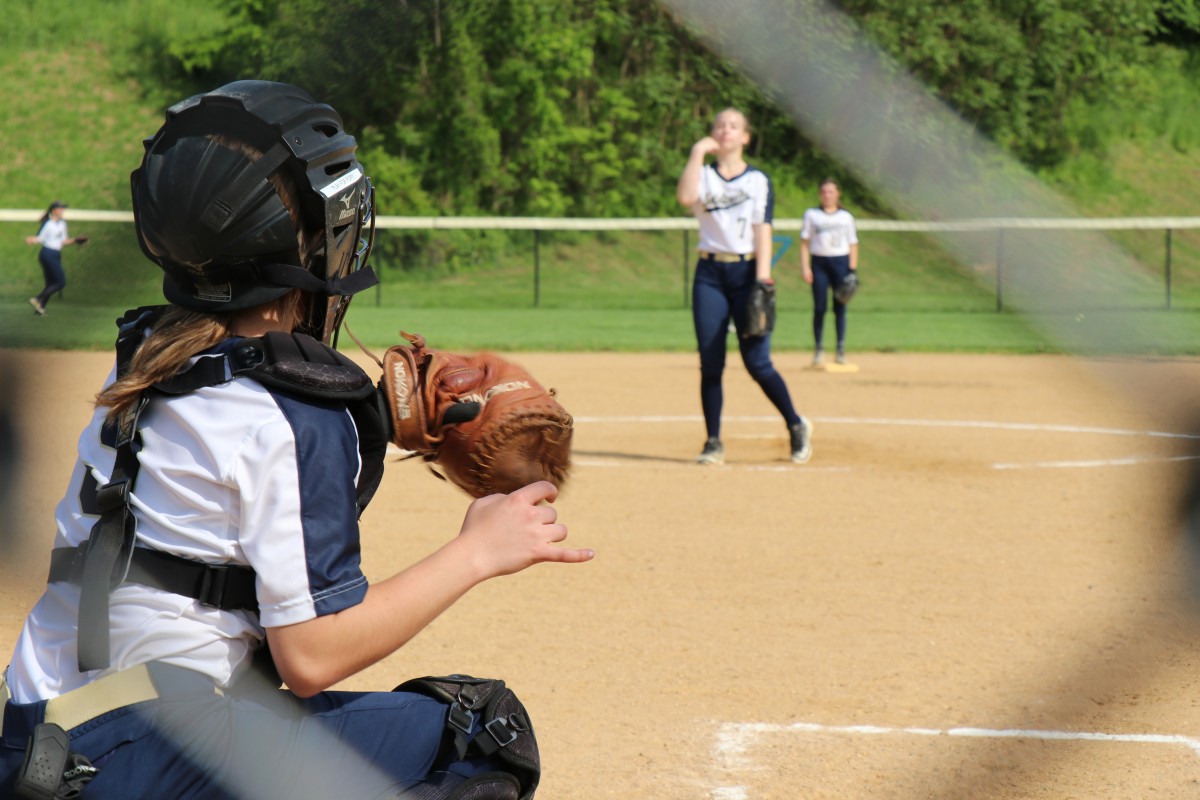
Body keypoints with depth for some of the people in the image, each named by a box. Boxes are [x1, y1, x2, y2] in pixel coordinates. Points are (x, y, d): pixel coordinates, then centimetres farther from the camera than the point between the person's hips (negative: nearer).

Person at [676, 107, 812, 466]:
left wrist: (763, 277, -14)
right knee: (710, 362, -1)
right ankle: (713, 442, 4)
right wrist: (697, 153, -10)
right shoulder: (704, 176, 9)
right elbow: (685, 197, -14)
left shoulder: (758, 180, 6)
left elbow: (762, 229, -3)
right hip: (709, 274, 2)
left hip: (746, 271, -2)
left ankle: (796, 426, 11)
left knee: (757, 362, -7)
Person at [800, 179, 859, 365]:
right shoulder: (811, 215, 9)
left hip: (841, 262, 1)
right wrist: (805, 268, -5)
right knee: (819, 307, -5)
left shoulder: (846, 217, 12)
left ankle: (841, 349, 3)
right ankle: (818, 349, 2)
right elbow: (804, 243, 6)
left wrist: (852, 270, 0)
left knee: (839, 307, -2)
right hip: (819, 262, -1)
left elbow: (853, 245, 11)